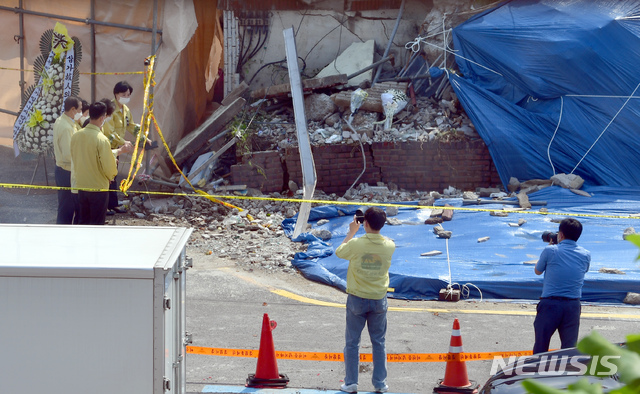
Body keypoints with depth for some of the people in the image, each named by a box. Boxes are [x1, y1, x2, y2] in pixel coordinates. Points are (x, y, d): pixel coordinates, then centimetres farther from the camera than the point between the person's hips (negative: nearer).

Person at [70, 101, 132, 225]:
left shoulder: (76, 136, -1)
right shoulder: (101, 139, -21)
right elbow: (109, 167, -19)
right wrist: (111, 176, 6)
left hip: (81, 186, 6)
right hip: (98, 187, -6)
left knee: (83, 222, 16)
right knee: (96, 224, 5)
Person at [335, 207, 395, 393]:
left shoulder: (356, 244, -18)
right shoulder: (389, 246, -10)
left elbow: (339, 252, 3)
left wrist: (351, 232, 13)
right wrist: (374, 231, 16)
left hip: (357, 299, -2)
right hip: (379, 299, 2)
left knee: (352, 342, 10)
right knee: (379, 342, 13)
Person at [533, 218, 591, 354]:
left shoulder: (550, 251, -8)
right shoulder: (586, 255, 1)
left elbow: (538, 271, 8)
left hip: (549, 303, -3)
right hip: (573, 305, 3)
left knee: (540, 348, 7)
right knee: (570, 348, 10)